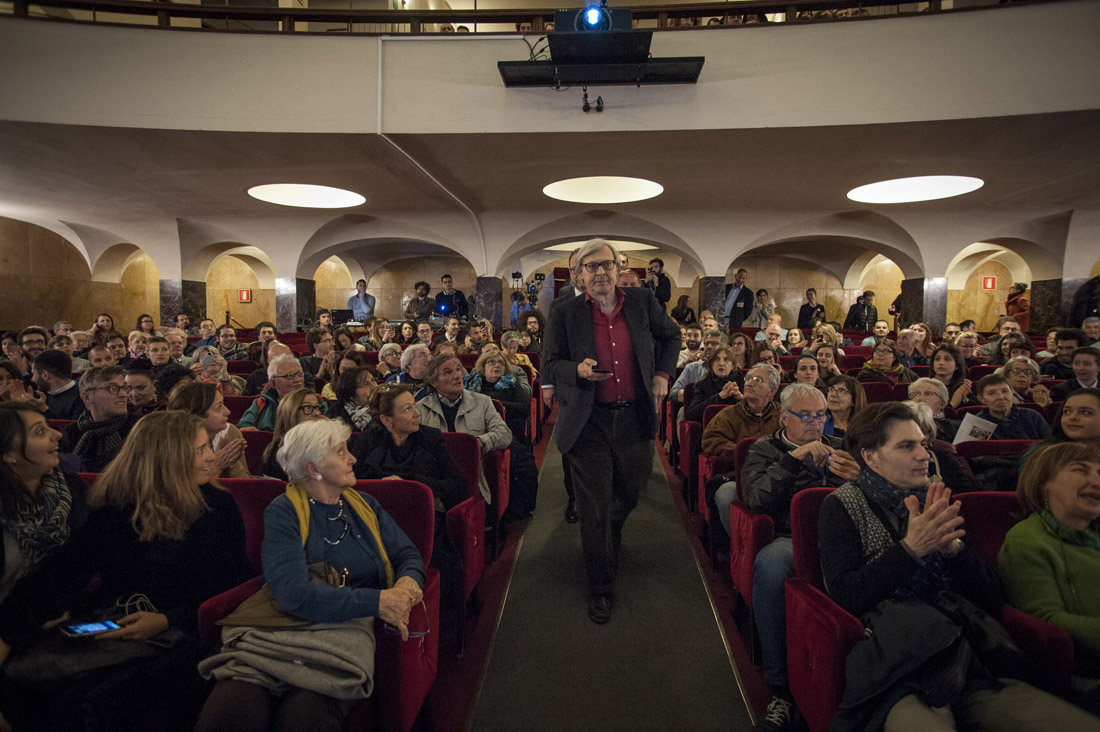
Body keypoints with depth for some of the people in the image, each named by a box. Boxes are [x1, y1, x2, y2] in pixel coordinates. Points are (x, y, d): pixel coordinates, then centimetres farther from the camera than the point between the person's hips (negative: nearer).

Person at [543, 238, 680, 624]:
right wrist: (578, 370, -21)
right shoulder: (565, 314, -5)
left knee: (628, 496, 20)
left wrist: (663, 374, 7)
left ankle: (607, 542, 54)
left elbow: (671, 336, 19)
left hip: (635, 419, 3)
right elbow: (549, 366, -1)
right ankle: (600, 589, 20)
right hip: (588, 422, -3)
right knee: (595, 509, 3)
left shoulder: (643, 302, 1)